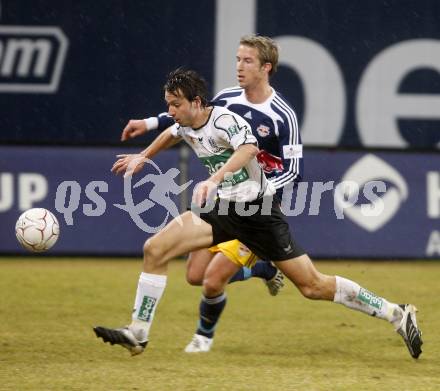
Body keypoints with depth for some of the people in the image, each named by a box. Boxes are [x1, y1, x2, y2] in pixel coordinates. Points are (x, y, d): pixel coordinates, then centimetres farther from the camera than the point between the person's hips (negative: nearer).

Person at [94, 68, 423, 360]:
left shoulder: (224, 120, -19)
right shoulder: (186, 126, 6)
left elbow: (249, 148, -41)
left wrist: (214, 180, -53)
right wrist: (143, 156, 39)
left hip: (258, 211, -8)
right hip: (223, 210, 8)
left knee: (313, 286, -7)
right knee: (155, 249, -9)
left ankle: (397, 314, 5)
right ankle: (138, 333, -4)